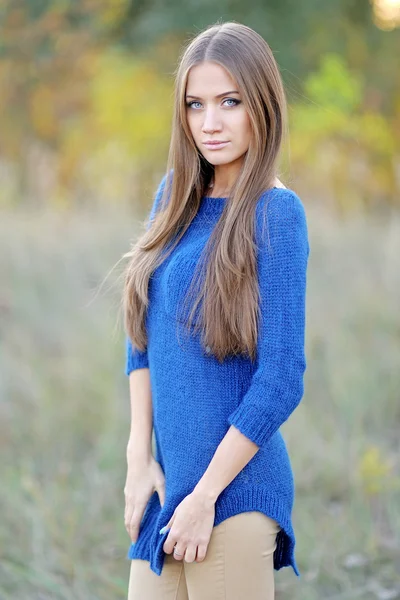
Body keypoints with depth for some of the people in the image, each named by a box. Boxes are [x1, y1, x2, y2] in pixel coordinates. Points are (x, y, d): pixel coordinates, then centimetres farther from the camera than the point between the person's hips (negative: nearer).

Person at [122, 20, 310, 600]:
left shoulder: (276, 213, -11)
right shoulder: (175, 196, 6)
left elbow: (281, 381, -14)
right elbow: (142, 336, 11)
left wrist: (205, 494, -12)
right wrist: (140, 458, 4)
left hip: (235, 487, -6)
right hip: (169, 481, 6)